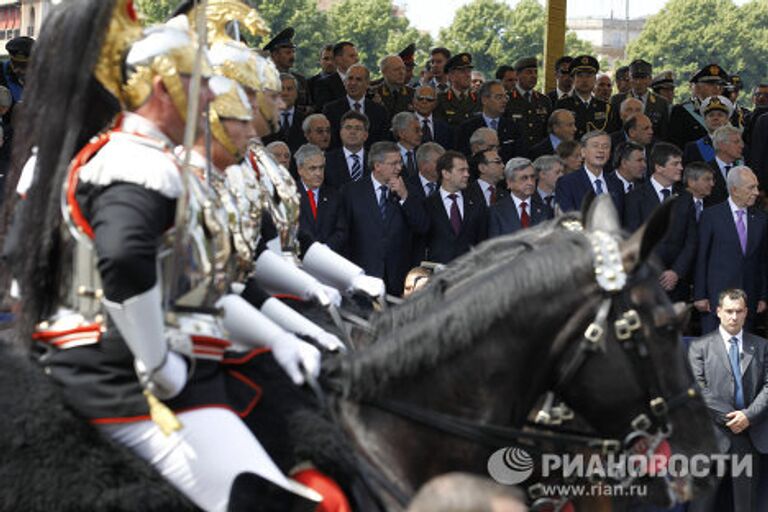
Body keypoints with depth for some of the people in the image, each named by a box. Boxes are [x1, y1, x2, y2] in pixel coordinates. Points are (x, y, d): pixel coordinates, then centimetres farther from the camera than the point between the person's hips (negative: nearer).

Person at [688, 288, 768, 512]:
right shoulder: (700, 347, 6)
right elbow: (699, 390, -4)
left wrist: (748, 416, -10)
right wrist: (729, 418, -11)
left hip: (750, 436, 2)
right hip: (713, 435, -2)